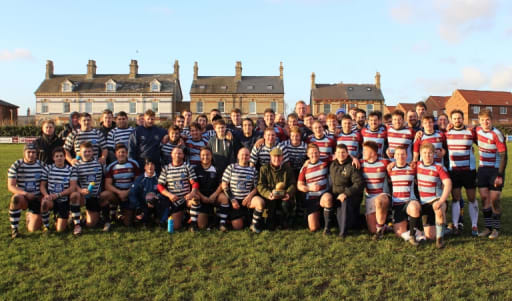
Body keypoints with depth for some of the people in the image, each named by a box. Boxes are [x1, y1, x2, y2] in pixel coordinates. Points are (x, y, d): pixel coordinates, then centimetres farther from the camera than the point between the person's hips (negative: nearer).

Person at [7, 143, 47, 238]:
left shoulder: (41, 165, -5)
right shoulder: (16, 165, -8)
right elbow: (10, 186, -12)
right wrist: (25, 193, -27)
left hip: (37, 199, 1)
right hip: (23, 197, -1)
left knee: (33, 229, -1)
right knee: (16, 198, -40)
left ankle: (30, 215, 37)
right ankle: (14, 229, -22)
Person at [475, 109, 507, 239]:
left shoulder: (496, 134, -16)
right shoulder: (478, 130, 1)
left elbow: (503, 155, -16)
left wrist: (500, 175, -18)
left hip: (495, 170, -5)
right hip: (482, 169, 5)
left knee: (494, 199, -4)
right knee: (484, 198, 4)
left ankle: (496, 228, 11)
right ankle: (488, 227, 14)